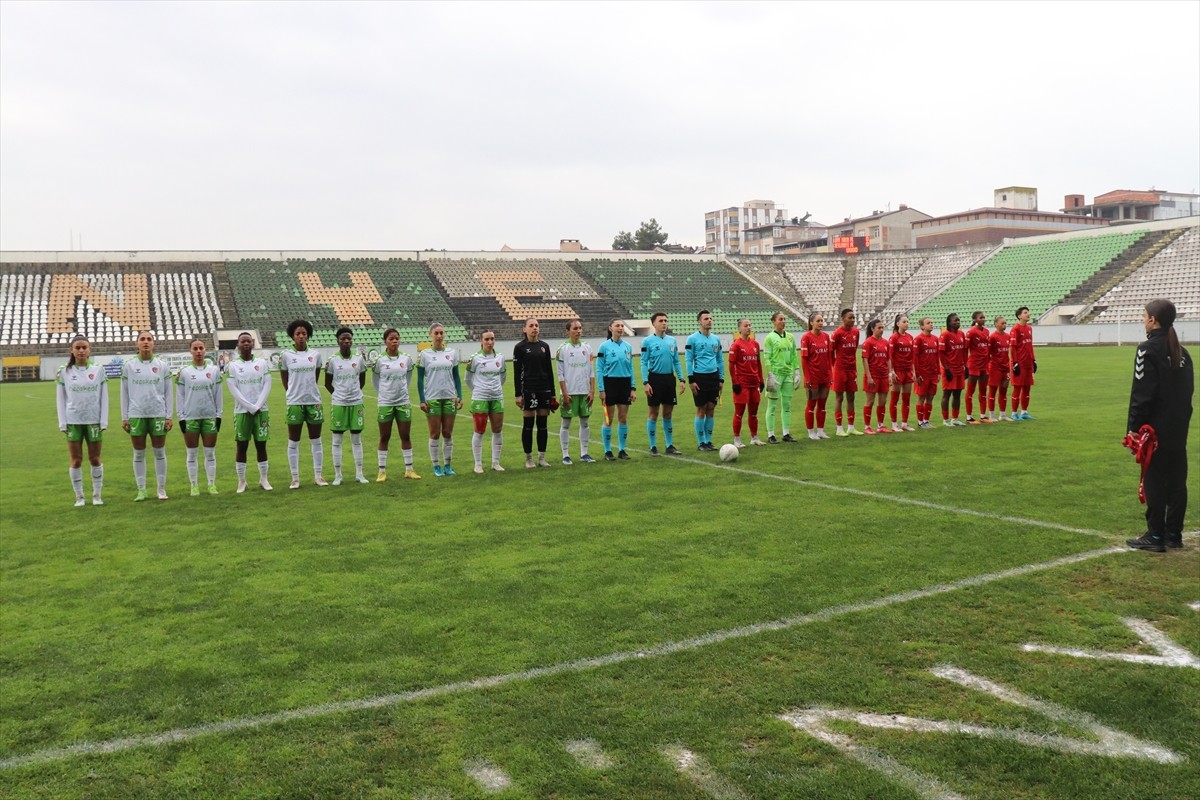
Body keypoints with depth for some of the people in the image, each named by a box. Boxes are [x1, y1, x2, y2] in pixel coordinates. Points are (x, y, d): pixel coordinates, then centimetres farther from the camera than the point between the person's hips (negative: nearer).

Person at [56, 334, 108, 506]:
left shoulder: (99, 370, 2)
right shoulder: (64, 372, 1)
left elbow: (104, 398, 3)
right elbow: (61, 399, 3)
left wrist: (104, 422, -2)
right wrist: (62, 423, -2)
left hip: (94, 421, 0)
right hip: (73, 422, 0)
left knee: (95, 459, 6)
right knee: (76, 460, 4)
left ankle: (97, 495, 17)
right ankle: (79, 496, 14)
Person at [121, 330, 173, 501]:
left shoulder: (162, 365, 4)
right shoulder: (128, 366, 4)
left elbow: (168, 393, 5)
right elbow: (124, 394, 6)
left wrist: (169, 416, 0)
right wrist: (124, 417, 2)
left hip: (158, 414, 0)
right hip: (136, 415, 0)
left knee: (160, 452, 4)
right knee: (139, 453, 5)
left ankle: (162, 489, 13)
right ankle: (141, 490, 13)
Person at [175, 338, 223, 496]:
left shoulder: (214, 370, 5)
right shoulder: (184, 372, 1)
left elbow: (219, 394, 7)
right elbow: (179, 396, 2)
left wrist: (219, 415, 4)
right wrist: (181, 417, -2)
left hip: (210, 417, 1)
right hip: (190, 418, -1)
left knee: (210, 453, 5)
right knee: (192, 454, 5)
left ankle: (212, 484, 13)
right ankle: (194, 486, 13)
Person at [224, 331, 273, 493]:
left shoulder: (262, 363, 7)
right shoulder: (232, 366, 1)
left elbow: (267, 386, 2)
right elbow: (233, 390, -5)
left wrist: (258, 406, -9)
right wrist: (251, 407, -11)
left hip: (261, 410, 2)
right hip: (242, 411, -2)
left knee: (261, 445, 6)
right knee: (241, 446, 2)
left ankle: (263, 479, 14)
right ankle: (241, 481, 10)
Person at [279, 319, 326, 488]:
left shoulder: (315, 355, 4)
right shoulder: (286, 355, -2)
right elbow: (284, 380, 6)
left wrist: (309, 390, 10)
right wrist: (294, 393, 6)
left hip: (314, 401, 2)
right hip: (294, 403, -2)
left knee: (316, 440, 8)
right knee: (293, 441, 4)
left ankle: (318, 475, 16)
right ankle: (295, 478, 11)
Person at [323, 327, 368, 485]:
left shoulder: (359, 359, 1)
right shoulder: (332, 360, -4)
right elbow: (327, 383, 4)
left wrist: (354, 393, 7)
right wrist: (338, 395, 3)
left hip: (356, 403, 2)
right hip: (338, 404, -2)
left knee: (357, 439, 8)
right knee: (337, 439, 3)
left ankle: (359, 473, 16)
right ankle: (337, 475, 11)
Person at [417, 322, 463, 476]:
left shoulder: (452, 353, 7)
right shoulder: (424, 354, -1)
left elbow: (456, 376, 11)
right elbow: (420, 379, -1)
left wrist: (460, 396, 3)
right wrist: (422, 400, -7)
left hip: (449, 398, 3)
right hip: (432, 398, -3)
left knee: (448, 433, 6)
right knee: (435, 434, 2)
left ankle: (447, 465, 15)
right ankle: (436, 467, 11)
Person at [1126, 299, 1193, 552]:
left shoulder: (1148, 350, -13)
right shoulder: (1182, 352, 11)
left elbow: (1142, 394, -16)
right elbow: (1188, 389, 15)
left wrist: (1134, 427, -13)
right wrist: (1181, 417, 19)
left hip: (1156, 428, -8)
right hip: (1179, 428, 8)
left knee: (1154, 480, -2)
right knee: (1177, 480, 11)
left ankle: (1155, 536, 2)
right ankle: (1174, 534, 18)